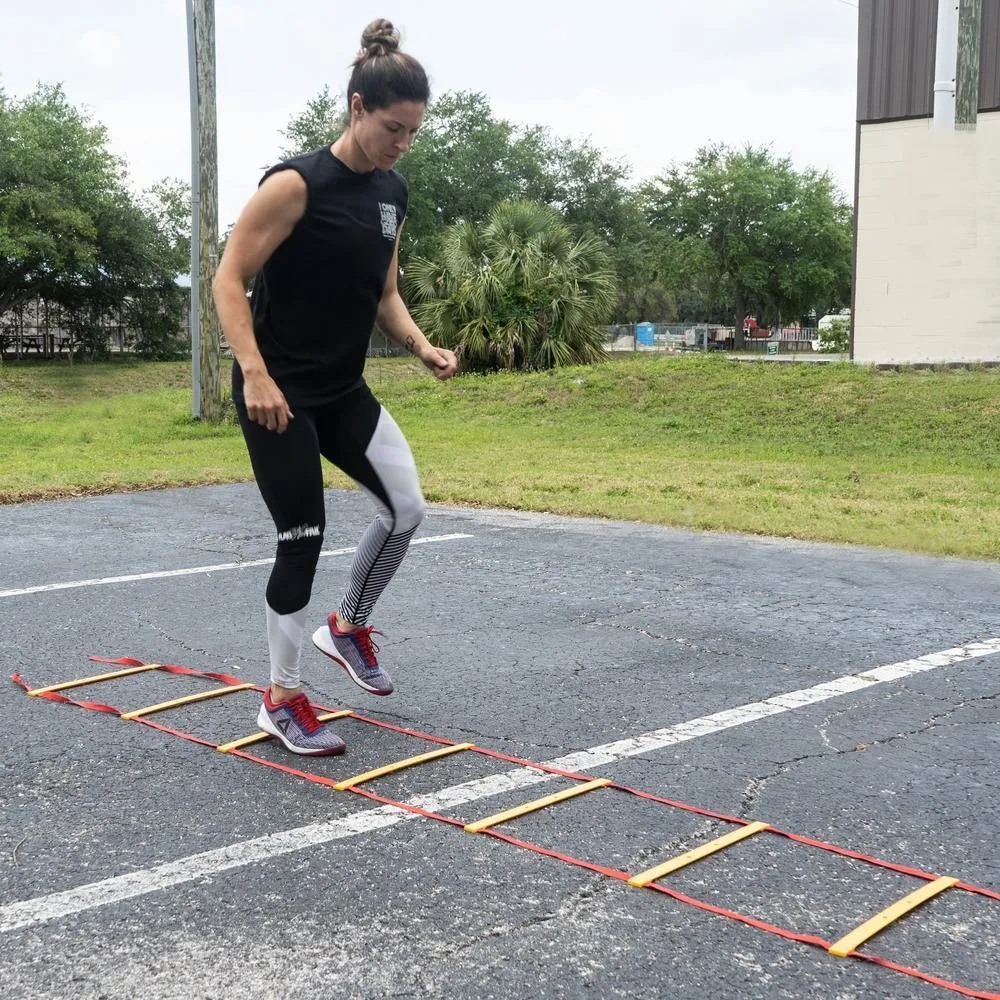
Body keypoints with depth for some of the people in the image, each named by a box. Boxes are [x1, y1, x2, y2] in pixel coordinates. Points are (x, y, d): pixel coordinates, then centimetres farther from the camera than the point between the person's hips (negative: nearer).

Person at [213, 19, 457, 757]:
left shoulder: (394, 192, 6)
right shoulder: (297, 184, -16)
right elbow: (230, 280, -16)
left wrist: (422, 346, -2)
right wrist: (255, 374, -26)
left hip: (345, 390, 7)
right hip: (280, 393, -7)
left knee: (407, 507, -3)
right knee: (303, 539, -3)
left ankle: (348, 628, 23)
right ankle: (282, 699, 14)